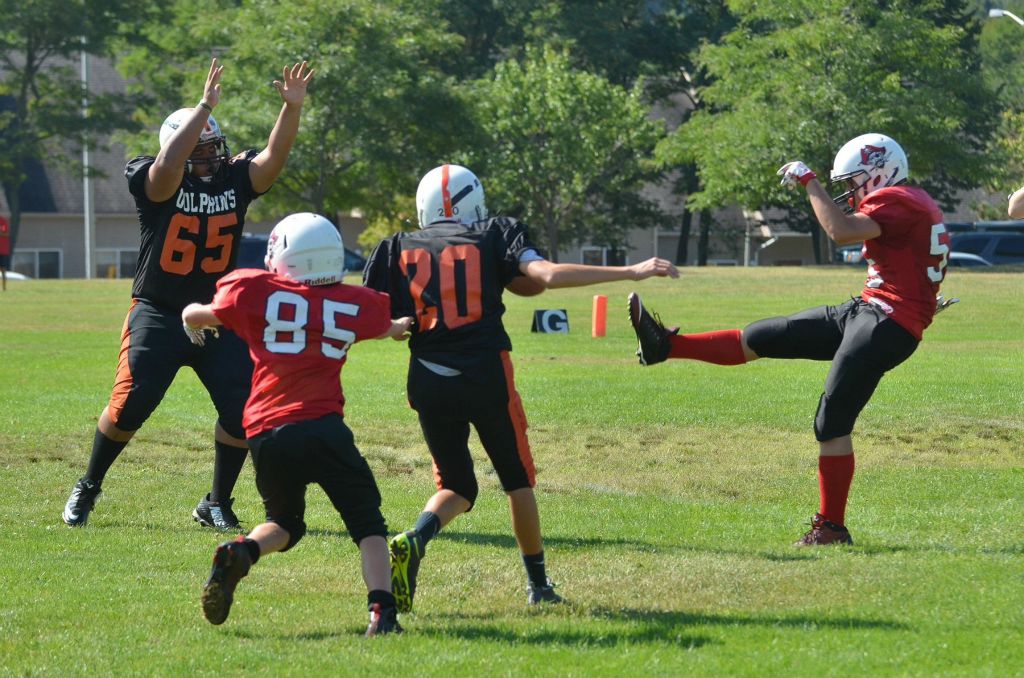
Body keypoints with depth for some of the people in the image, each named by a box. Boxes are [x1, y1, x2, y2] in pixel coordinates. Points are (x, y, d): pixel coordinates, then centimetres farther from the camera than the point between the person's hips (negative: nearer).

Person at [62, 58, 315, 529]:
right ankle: (88, 487, 19)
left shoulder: (235, 179, -1)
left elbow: (275, 156, -16)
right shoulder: (160, 185, -12)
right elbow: (168, 164, -34)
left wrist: (293, 108, -33)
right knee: (129, 407, -7)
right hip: (158, 315, -3)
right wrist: (205, 107, -39)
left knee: (242, 411, -7)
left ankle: (217, 504, 13)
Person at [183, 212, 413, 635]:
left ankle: (240, 553, -5)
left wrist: (193, 319, 48)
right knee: (367, 524, 11)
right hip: (322, 427, -1)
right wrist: (403, 327, 59)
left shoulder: (255, 291, 6)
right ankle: (382, 611, -10)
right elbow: (386, 328, 34)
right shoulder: (354, 305, 10)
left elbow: (196, 316, 22)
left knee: (284, 522, 25)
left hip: (266, 433, 1)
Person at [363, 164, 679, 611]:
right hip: (486, 378, -2)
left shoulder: (399, 251, 8)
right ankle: (538, 583, 23)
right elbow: (548, 276, -12)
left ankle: (412, 542, -14)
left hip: (429, 384, 2)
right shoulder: (493, 238, 2)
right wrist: (632, 272, -12)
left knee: (456, 486, 16)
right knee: (518, 479, 18)